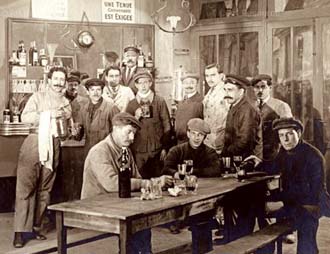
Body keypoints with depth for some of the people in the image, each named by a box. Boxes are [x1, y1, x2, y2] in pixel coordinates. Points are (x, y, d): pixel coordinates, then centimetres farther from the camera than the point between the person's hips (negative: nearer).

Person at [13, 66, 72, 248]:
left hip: (53, 146, 4)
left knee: (44, 189, 6)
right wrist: (49, 114, -13)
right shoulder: (38, 97, 6)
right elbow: (25, 117, -8)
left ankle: (35, 227, 14)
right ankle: (21, 231, -4)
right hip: (34, 143, -4)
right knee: (25, 186, -7)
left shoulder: (66, 103, 17)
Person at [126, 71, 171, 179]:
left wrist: (164, 147, -1)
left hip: (156, 149, -1)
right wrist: (136, 117, -10)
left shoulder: (160, 101, 3)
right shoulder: (131, 104, 8)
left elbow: (166, 125, 3)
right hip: (138, 150, 1)